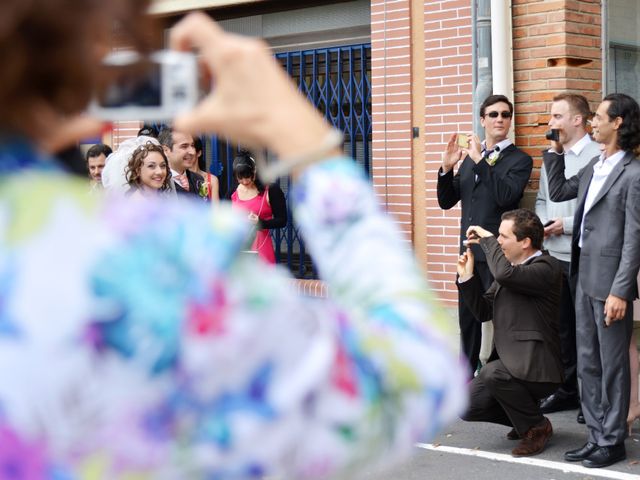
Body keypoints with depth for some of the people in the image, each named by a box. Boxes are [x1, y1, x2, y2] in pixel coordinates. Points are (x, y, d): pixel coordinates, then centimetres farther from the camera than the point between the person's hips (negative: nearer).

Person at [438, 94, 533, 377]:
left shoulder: (519, 160, -4)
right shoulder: (468, 158, 13)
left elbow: (506, 196, -21)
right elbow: (447, 202, 11)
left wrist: (481, 161, -20)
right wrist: (447, 168, -5)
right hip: (470, 250, 6)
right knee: (467, 317, 13)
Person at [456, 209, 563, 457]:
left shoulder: (547, 267, -13)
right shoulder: (511, 266, 13)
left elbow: (505, 274, -32)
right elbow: (483, 311, 14)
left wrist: (487, 239, -18)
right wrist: (466, 277, 2)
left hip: (536, 368, -8)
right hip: (509, 361, 8)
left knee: (491, 373, -33)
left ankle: (537, 427, -9)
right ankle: (524, 418, 18)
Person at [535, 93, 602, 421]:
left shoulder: (598, 156, -13)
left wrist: (567, 225, -16)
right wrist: (542, 221, 2)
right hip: (554, 255, 8)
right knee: (561, 326, 15)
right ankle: (567, 390, 26)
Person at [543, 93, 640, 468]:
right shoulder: (594, 168, 12)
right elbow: (558, 192, 27)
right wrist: (556, 151, 17)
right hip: (585, 278, 8)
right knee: (588, 363, 13)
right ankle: (597, 436, 23)